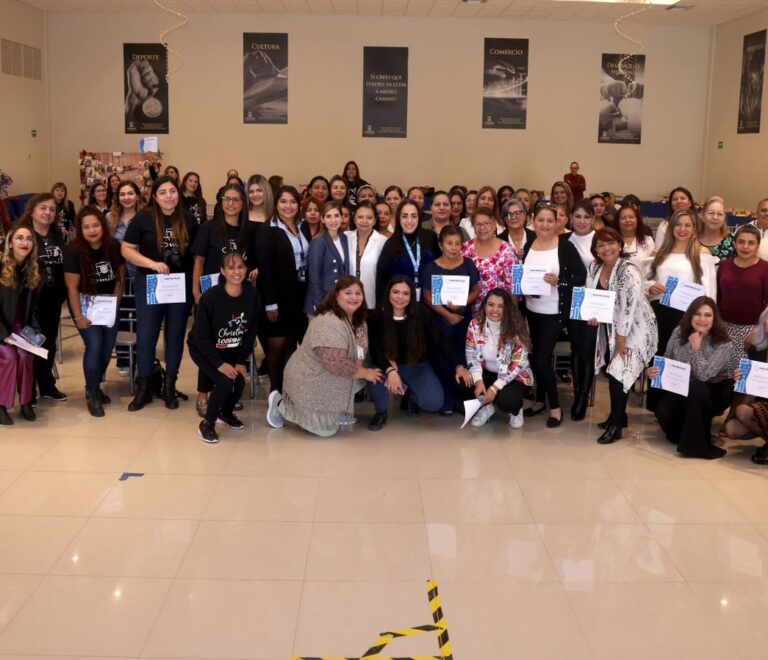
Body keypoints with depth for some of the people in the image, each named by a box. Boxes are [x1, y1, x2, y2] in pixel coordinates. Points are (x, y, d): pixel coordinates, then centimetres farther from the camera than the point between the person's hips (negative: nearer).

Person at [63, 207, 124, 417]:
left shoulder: (114, 246, -9)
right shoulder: (74, 251, -18)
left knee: (108, 348, 3)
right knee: (95, 346, -14)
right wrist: (78, 317, -14)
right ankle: (92, 394, 3)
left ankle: (95, 386, 27)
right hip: (85, 304, -4)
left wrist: (115, 305, 2)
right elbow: (72, 287, -15)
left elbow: (119, 278, 3)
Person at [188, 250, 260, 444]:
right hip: (204, 349, -4)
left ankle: (226, 413, 20)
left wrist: (242, 361, -10)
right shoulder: (210, 297, -26)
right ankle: (207, 423, -1)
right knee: (225, 381, -25)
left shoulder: (252, 294, -15)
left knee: (240, 382, -15)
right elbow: (201, 336, -21)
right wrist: (219, 363, -24)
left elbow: (251, 331, -5)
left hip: (232, 351, 4)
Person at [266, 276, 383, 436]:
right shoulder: (329, 323, -29)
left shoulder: (358, 320, 2)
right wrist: (364, 373, -20)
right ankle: (281, 404, 13)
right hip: (311, 382, -9)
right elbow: (336, 364, -33)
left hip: (332, 382, 9)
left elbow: (359, 353, 12)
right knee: (325, 429, -2)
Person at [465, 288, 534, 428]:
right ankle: (486, 406, 6)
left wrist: (495, 387, -26)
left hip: (515, 377, -4)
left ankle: (515, 409, 6)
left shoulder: (516, 329, -20)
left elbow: (518, 364, -20)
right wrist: (478, 381, -23)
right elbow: (471, 355, -7)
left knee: (506, 400, -35)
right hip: (486, 373, 4)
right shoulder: (475, 324, -10)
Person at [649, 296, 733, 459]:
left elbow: (704, 375, -31)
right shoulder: (679, 332, -9)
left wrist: (696, 347, -30)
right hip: (681, 388, 3)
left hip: (714, 391, -3)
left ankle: (697, 445, -23)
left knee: (695, 390, -38)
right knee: (663, 412, -25)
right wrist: (654, 370, -18)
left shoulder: (723, 344, -21)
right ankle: (681, 434, 12)